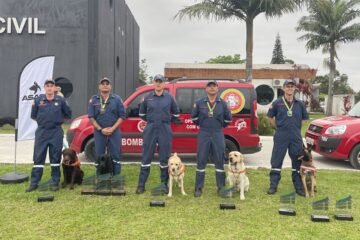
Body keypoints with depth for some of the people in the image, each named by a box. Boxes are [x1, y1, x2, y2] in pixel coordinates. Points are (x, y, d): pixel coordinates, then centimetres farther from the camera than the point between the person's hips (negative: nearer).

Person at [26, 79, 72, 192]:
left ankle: (54, 182, 13)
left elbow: (68, 114, 12)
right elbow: (33, 115, 14)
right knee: (38, 157, 2)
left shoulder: (61, 100, 1)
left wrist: (59, 119, 6)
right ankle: (34, 183, 10)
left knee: (55, 158, 4)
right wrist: (42, 120, 9)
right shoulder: (38, 100, 3)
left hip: (56, 132, 0)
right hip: (41, 132, 1)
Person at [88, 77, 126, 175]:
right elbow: (91, 117, 3)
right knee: (99, 156, 6)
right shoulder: (94, 100, 6)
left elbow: (122, 116, 1)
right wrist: (101, 129, -8)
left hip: (114, 131, -1)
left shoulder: (117, 99, 4)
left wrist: (113, 128, -10)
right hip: (99, 132, 1)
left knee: (115, 155, 0)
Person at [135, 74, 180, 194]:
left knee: (164, 157, 4)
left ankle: (164, 184, 16)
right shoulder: (147, 97, 5)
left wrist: (167, 121, 9)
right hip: (150, 130, 0)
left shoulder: (169, 97, 4)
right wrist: (150, 121, 11)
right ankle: (141, 184, 9)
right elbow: (141, 113, 18)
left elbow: (176, 113, 15)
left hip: (165, 130, 0)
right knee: (146, 157, 2)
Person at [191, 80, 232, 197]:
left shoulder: (223, 103, 2)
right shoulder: (199, 103, 1)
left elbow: (228, 118, 14)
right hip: (203, 134, 0)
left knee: (219, 161, 4)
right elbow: (193, 117, 12)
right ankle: (198, 188, 10)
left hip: (218, 135, 1)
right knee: (201, 161, 2)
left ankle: (221, 187, 15)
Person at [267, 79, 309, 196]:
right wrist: (278, 127, 5)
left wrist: (296, 127, 8)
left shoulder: (300, 104, 6)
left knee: (297, 162, 7)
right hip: (281, 137, -2)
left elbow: (304, 118, 18)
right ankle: (273, 186, 10)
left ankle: (299, 187, 17)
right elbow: (270, 117, 10)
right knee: (276, 161, 1)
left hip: (296, 137, 2)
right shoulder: (277, 103, 0)